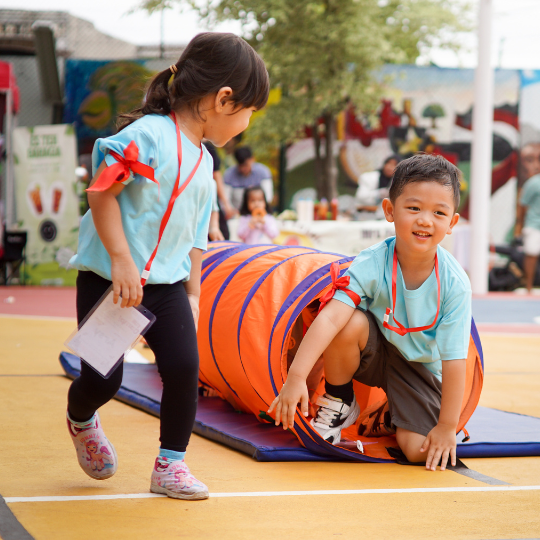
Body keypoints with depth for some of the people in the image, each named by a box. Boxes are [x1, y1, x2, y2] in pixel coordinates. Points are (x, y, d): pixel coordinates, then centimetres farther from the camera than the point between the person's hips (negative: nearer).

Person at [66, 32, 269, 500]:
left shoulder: (203, 162, 12)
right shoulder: (148, 134, -15)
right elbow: (102, 191, -19)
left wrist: (193, 293, 14)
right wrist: (122, 260, -22)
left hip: (167, 284, 6)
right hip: (109, 281, -6)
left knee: (184, 368, -10)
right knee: (103, 380, -6)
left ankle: (170, 465, 7)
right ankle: (80, 419, 31)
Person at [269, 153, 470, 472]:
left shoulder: (454, 283, -24)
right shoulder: (372, 265, -26)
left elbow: (454, 359, -20)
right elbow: (330, 317, -37)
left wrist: (447, 427, -17)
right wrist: (297, 375, -48)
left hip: (421, 368, 0)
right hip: (374, 351, 0)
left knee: (419, 450, -21)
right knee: (350, 324, -35)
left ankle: (385, 419, 17)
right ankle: (340, 405, -6)